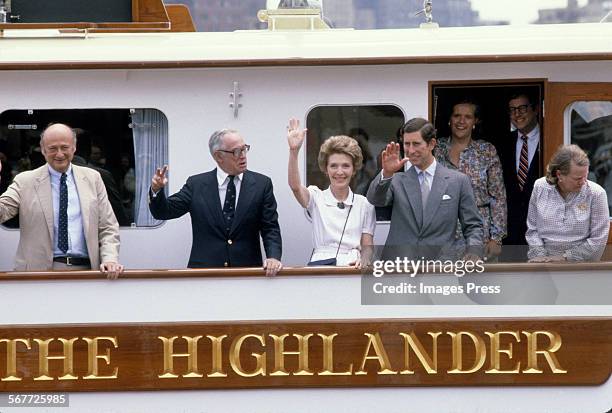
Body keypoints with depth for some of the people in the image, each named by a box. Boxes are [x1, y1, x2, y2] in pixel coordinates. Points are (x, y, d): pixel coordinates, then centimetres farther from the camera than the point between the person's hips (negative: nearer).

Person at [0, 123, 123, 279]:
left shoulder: (92, 178, 14)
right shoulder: (25, 181, 8)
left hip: (85, 269, 2)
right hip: (41, 270, -2)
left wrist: (110, 259, -3)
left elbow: (108, 228, 14)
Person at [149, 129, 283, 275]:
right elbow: (163, 212, 9)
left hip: (247, 273, 0)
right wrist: (156, 190, -12)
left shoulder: (261, 184, 8)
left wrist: (273, 257, -14)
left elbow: (270, 228, 5)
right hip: (204, 272, 0)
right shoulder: (197, 184, 9)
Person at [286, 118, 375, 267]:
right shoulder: (316, 198, 11)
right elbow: (295, 186, -10)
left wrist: (363, 261, -12)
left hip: (354, 271, 1)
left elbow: (367, 246, 12)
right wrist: (294, 151, -25)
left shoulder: (364, 204, 14)